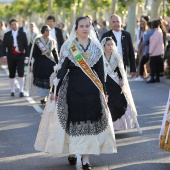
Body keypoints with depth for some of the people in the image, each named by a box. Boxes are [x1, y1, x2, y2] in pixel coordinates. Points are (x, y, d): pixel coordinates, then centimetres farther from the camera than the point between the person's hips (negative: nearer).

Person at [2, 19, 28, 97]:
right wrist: (4, 55, -11)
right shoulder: (7, 35, 5)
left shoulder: (22, 34, 5)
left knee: (21, 73, -10)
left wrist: (26, 55, -1)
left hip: (20, 56, -1)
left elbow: (26, 45, 5)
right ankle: (12, 91, 16)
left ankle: (21, 90, -6)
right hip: (11, 56, 1)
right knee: (11, 74, 7)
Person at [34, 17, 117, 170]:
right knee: (73, 120, 0)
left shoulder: (96, 47, 7)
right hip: (73, 88, -2)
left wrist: (103, 92, 10)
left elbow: (100, 71, 10)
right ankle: (72, 152, 18)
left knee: (90, 121, -3)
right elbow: (62, 69, -1)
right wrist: (56, 91, -4)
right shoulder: (68, 47, 0)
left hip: (92, 89, 2)